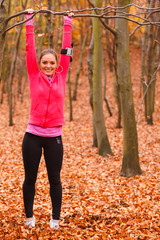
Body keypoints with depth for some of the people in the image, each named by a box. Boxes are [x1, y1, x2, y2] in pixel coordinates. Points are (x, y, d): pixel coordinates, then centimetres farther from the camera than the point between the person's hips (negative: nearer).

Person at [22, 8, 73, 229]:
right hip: (33, 135, -1)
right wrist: (29, 21, 3)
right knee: (30, 178, 10)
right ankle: (29, 216, 26)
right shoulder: (35, 77, 0)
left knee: (54, 179, 9)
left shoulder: (61, 76, 4)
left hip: (54, 137, 1)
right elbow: (30, 49, 0)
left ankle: (56, 218, 21)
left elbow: (66, 50, 7)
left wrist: (68, 22, 11)